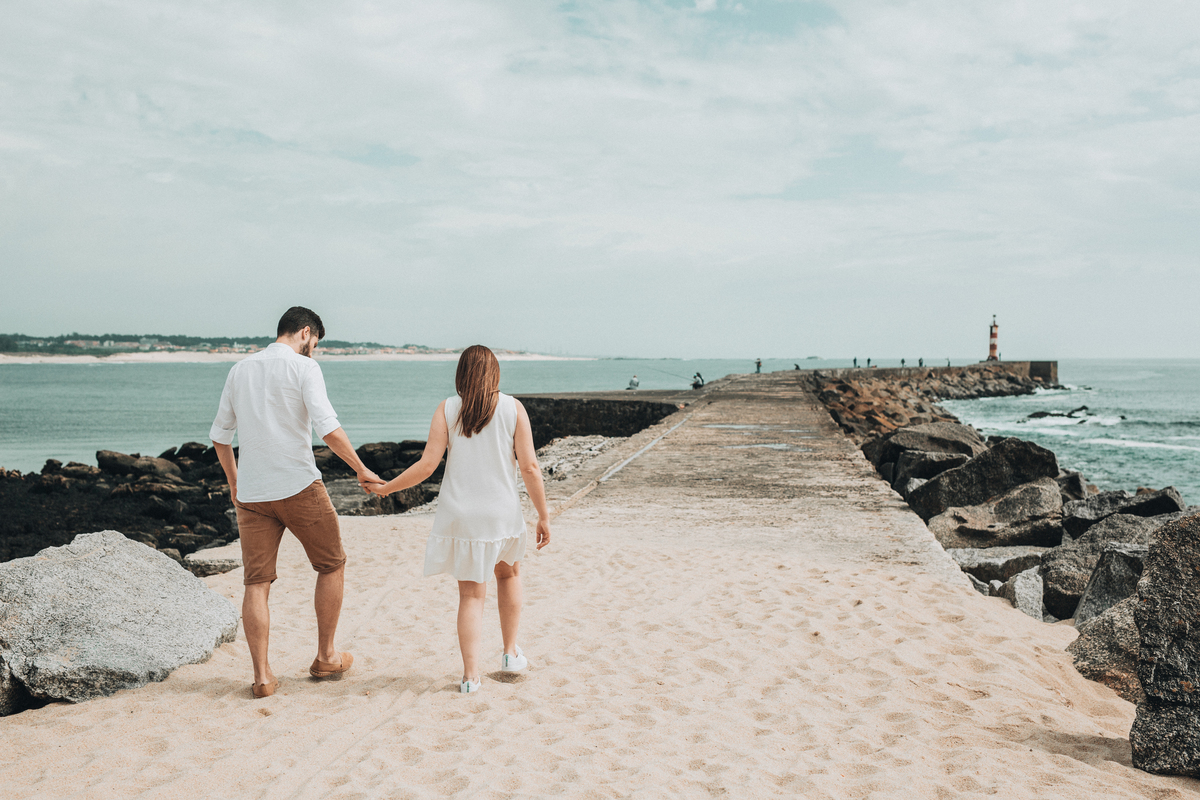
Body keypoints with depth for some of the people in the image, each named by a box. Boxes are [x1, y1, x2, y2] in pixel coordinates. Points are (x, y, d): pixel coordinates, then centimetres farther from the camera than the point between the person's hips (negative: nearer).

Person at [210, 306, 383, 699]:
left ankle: (262, 676, 7)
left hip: (251, 493, 5)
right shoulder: (303, 367, -5)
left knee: (257, 583, 7)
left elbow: (219, 435, 18)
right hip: (298, 486, -5)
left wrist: (233, 482, 29)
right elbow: (328, 427, -16)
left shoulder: (239, 369, 13)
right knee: (332, 565, 13)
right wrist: (361, 469, -7)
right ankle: (325, 657, 19)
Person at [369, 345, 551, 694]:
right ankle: (511, 653, 31)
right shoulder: (513, 408, -3)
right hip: (503, 513, 0)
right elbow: (529, 466, -7)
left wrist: (386, 487, 6)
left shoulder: (447, 409, -3)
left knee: (471, 594, 9)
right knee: (508, 573, 27)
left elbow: (427, 465, -8)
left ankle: (471, 675, 3)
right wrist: (543, 516, 0)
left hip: (460, 514, 0)